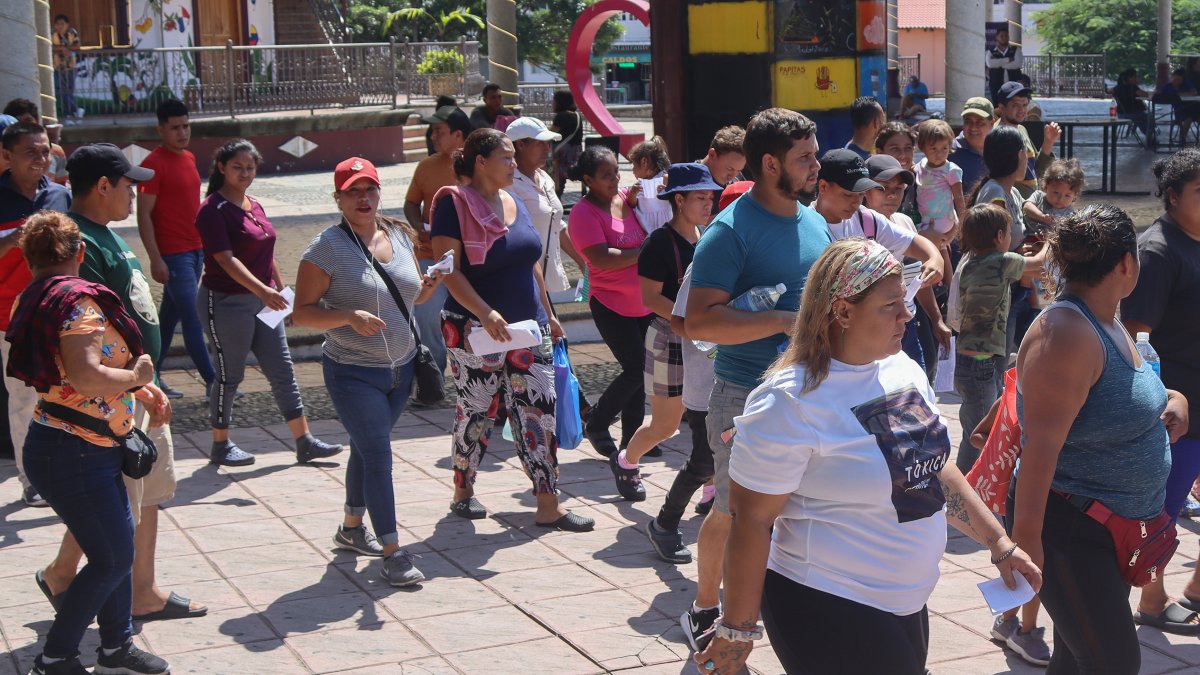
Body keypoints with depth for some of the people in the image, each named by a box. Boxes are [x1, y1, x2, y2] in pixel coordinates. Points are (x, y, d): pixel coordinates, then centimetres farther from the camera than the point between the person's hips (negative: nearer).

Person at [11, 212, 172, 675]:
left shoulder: (38, 299, 12)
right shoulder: (77, 299, -19)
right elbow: (86, 377, -31)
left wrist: (143, 388, 7)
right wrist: (136, 376, -14)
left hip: (92, 451, 10)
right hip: (71, 454, -10)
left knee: (118, 547, 17)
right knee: (111, 559, 1)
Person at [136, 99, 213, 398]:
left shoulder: (189, 158, 12)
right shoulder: (154, 164, -13)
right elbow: (144, 215, -14)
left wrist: (205, 244, 20)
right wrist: (155, 259, -19)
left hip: (195, 250, 8)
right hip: (173, 255, -8)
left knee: (169, 316, 14)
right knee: (193, 320, -6)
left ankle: (152, 376, 22)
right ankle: (213, 384, -3)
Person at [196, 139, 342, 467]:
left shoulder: (255, 206, 12)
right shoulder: (213, 210, -14)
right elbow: (226, 259, -24)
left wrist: (282, 290, 20)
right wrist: (262, 290, -34)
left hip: (263, 300, 8)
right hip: (227, 302, -8)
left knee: (283, 371, 7)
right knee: (229, 375, 2)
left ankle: (304, 443, 10)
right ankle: (220, 445, 17)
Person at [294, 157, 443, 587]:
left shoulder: (399, 236, 6)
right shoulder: (327, 248, -13)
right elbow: (303, 312, -13)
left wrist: (426, 288, -5)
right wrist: (349, 316, -29)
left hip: (400, 368, 6)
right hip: (353, 373, -6)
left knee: (368, 449, 18)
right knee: (377, 455, -9)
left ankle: (352, 528, 36)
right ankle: (392, 553, -4)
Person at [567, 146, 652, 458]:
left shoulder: (628, 199, 6)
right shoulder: (584, 213, -12)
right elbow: (602, 259, -23)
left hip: (644, 303, 7)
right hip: (611, 304, -7)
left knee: (638, 373, 9)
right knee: (636, 369, -11)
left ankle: (631, 441, 20)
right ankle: (596, 426, 9)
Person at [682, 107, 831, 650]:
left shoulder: (814, 222, 9)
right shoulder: (731, 232, -15)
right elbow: (699, 321, -23)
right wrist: (786, 321, -26)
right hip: (747, 396, -7)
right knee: (734, 512, 6)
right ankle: (705, 611, 25)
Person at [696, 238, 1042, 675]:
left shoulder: (901, 368, 4)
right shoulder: (790, 402, -20)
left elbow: (935, 468, 15)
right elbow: (752, 520, -18)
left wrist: (999, 542, 12)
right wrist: (738, 631, -15)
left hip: (905, 604, 8)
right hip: (824, 609, -8)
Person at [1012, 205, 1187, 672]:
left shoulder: (1106, 322, 9)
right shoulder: (1065, 333, -22)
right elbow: (1041, 443, -27)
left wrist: (1170, 400, 5)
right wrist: (1026, 536, -30)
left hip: (1111, 527, 10)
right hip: (1067, 529, -10)